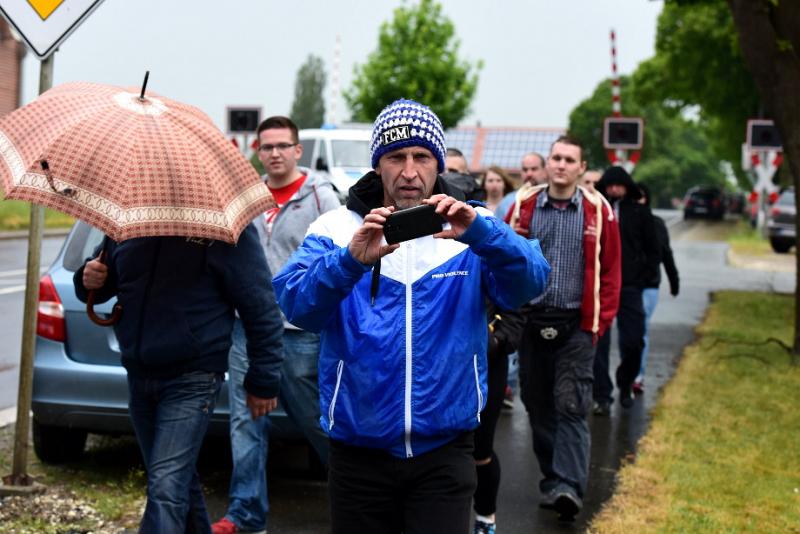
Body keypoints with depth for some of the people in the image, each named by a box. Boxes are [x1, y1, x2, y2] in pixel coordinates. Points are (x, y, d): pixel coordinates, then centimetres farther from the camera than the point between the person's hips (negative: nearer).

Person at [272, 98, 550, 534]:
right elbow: (295, 305, -15)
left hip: (444, 451, 0)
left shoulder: (472, 230, 2)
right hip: (359, 453, 1)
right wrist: (350, 261, -34)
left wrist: (480, 233, -32)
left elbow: (528, 282, -14)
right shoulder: (337, 228, -1)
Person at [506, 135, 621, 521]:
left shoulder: (597, 211, 1)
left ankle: (569, 486, -11)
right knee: (538, 404, 9)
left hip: (576, 326, -2)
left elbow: (610, 271, 3)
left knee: (571, 406, -9)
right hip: (531, 321, 3)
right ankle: (552, 480, 21)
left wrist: (601, 321, -1)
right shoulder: (523, 207, 4)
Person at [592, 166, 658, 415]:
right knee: (599, 343, -1)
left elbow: (652, 250, 10)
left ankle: (626, 383, 28)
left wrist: (643, 278, 1)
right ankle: (602, 396, 7)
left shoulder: (640, 213, 5)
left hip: (629, 287, 1)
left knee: (633, 341, 1)